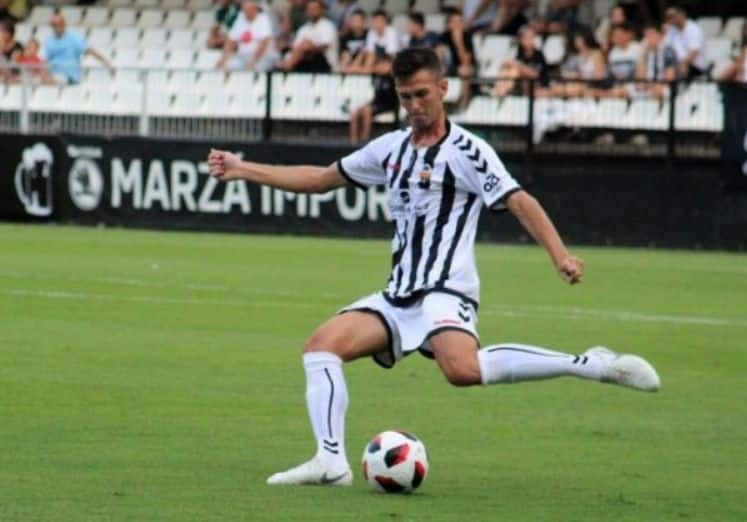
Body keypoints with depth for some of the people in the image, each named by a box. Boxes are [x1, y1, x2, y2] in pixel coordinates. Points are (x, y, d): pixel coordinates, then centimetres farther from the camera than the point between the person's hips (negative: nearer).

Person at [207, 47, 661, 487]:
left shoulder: (465, 150, -5)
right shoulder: (391, 149, 17)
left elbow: (518, 201, -14)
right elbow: (322, 179, 27)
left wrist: (560, 256, -29)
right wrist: (243, 170, 26)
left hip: (445, 293, -8)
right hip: (398, 296, 8)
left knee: (463, 368, -36)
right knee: (322, 345, -9)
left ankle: (593, 365, -32)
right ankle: (330, 462, -15)